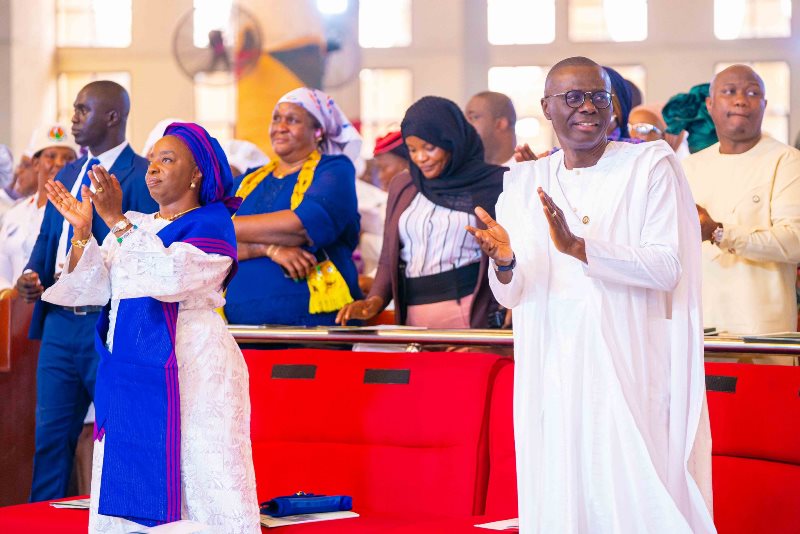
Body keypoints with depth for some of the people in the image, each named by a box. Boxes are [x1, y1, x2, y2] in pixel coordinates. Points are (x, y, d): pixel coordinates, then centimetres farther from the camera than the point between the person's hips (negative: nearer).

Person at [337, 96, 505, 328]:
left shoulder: (492, 184, 4)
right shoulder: (402, 187, 16)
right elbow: (389, 260, 19)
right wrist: (376, 300, 2)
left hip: (472, 316, -3)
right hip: (413, 317, 3)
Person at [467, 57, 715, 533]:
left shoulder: (651, 167, -1)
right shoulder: (525, 183, 10)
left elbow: (668, 268, -12)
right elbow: (511, 296, 6)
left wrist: (579, 247, -24)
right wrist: (504, 263, -17)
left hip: (632, 370, -3)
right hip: (554, 373, 3)